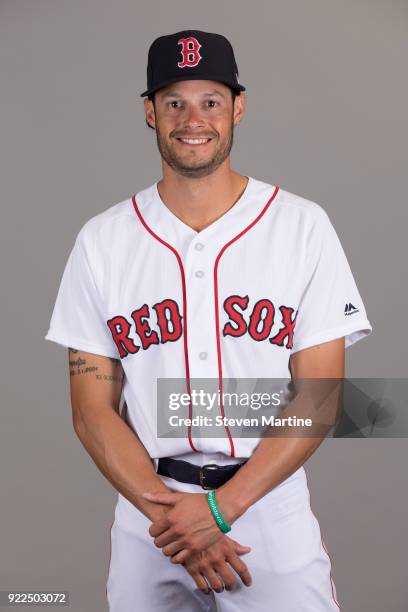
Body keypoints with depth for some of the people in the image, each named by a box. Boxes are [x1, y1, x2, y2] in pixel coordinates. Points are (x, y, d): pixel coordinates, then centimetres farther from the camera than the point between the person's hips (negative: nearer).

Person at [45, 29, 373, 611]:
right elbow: (93, 409, -1)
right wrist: (167, 512, -14)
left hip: (272, 510, -1)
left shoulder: (303, 225, -3)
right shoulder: (101, 240, 0)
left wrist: (222, 506, -15)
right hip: (147, 510, 1)